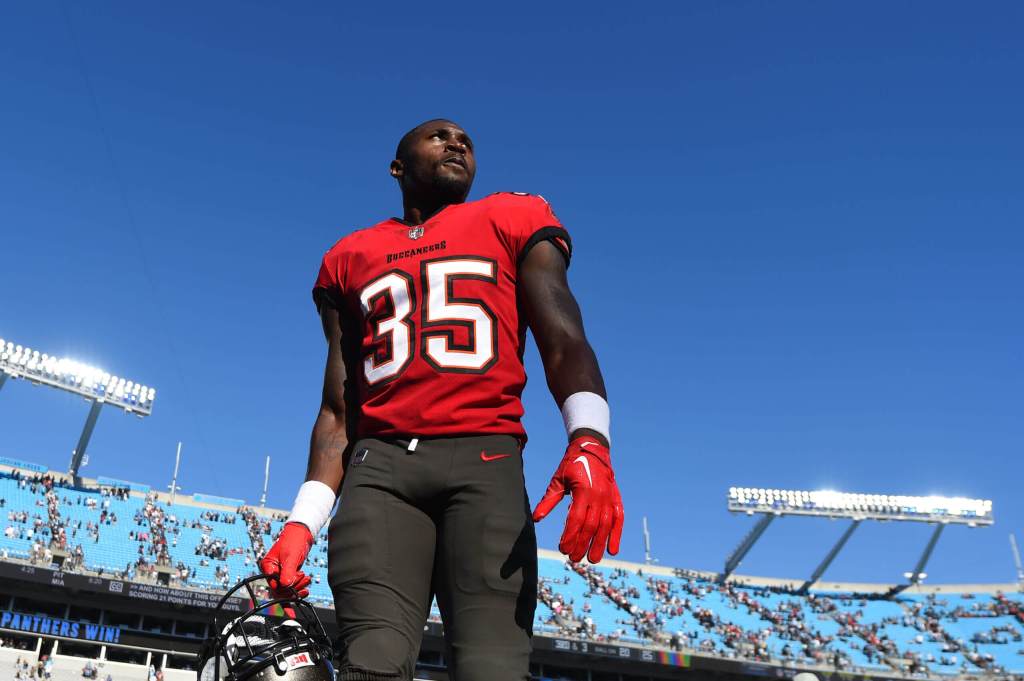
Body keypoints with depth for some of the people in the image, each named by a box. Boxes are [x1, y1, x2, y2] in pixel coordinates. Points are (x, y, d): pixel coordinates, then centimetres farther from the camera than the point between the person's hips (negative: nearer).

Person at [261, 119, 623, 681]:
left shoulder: (514, 221, 18)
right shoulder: (350, 259, 24)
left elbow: (563, 342, 3)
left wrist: (589, 442, -16)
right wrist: (304, 520, 9)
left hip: (486, 460, -2)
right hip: (380, 466, 2)